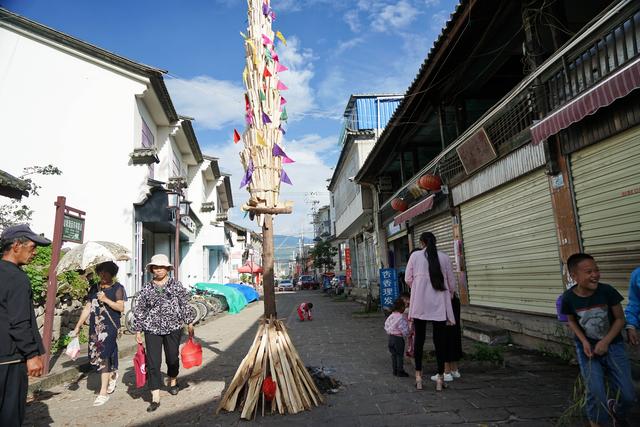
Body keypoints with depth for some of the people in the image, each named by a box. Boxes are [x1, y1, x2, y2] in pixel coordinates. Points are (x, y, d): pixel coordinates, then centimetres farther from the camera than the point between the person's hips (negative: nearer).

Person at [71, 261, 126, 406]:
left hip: (110, 326, -5)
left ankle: (103, 393, 2)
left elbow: (121, 307, -8)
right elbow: (87, 308, 14)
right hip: (95, 326, 5)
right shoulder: (94, 288, 12)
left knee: (103, 356, -7)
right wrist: (78, 326, 10)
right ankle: (113, 374, 35)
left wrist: (106, 300, -18)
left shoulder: (117, 288, -2)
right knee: (94, 356, 7)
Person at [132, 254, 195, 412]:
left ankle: (173, 382, 43)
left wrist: (189, 323, 2)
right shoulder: (146, 288, 2)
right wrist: (138, 331, 3)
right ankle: (155, 398, 5)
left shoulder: (176, 285, -1)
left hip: (173, 328, 0)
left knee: (172, 358, 15)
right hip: (152, 330, 0)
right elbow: (139, 311, 5)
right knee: (153, 363, -3)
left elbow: (185, 305, 2)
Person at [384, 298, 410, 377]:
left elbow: (386, 326, 11)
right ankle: (400, 371, 9)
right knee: (400, 355, 4)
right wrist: (407, 334, 2)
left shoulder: (391, 316, 4)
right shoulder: (401, 317, -19)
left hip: (391, 337, 7)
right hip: (398, 338, -7)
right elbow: (404, 329, -16)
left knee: (393, 354, 14)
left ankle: (395, 371, 21)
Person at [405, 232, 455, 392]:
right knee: (440, 340, 8)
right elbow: (451, 281, 7)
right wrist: (449, 295, 25)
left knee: (419, 338, 10)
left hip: (420, 303, -1)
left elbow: (408, 278, 2)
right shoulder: (444, 257, 2)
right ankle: (440, 377, 14)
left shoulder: (415, 255, -1)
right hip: (440, 304, 1)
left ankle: (418, 376, 16)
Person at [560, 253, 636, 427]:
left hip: (612, 344, 1)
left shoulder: (607, 291, -18)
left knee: (628, 395, 3)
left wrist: (605, 342, -15)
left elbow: (620, 319, -6)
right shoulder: (568, 298, -17)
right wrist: (584, 342, -13)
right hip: (587, 347, -1)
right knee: (596, 392, -13)